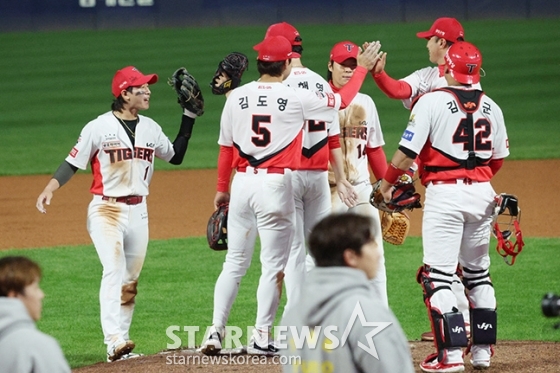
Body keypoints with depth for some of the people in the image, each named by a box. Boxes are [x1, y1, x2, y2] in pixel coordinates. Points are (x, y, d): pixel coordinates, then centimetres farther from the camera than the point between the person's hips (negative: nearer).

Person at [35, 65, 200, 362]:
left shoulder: (150, 128, 10)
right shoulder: (99, 127, -8)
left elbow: (175, 157, 22)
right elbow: (73, 162, -7)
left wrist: (189, 118, 15)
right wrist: (50, 188, -23)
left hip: (138, 212, 6)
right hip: (106, 210, -6)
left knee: (130, 281, 8)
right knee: (114, 271, -22)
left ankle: (120, 345, 15)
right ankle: (114, 341, -31)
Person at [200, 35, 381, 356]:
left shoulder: (237, 97, 3)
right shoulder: (296, 98, -7)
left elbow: (226, 147, 9)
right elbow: (342, 100, 7)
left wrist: (222, 189, 20)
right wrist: (363, 68, 21)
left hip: (242, 182, 4)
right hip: (275, 185, -4)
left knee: (235, 263, 12)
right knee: (273, 265, 4)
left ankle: (216, 332, 6)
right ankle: (262, 338, 3)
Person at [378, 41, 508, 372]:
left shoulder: (432, 101, -9)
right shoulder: (491, 107, 7)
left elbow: (408, 151, -11)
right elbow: (498, 159, 14)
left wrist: (386, 185, 3)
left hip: (445, 194, -6)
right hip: (482, 193, 6)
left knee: (438, 275, -3)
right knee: (478, 273, 17)